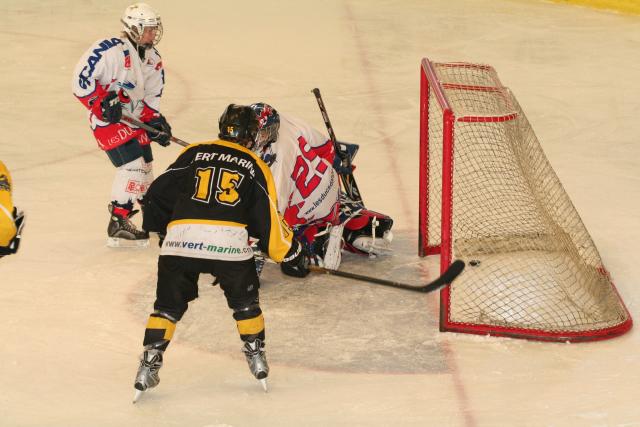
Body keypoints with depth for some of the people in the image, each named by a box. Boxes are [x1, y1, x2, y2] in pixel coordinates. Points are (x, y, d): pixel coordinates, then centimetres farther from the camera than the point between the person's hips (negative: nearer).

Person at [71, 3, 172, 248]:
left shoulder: (152, 60, 7)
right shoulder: (110, 50, -21)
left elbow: (151, 96, 15)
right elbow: (81, 80, -21)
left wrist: (155, 120, 1)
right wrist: (102, 103, -25)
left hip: (135, 119, 9)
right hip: (108, 119, -9)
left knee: (145, 166, 15)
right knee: (132, 165, -18)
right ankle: (118, 223, -13)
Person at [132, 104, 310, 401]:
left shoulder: (193, 154, 19)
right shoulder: (256, 167, 17)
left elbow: (159, 194, 17)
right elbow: (268, 219, 15)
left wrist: (159, 228, 35)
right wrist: (291, 256, 26)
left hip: (181, 239, 1)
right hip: (229, 241, -1)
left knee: (168, 304, 16)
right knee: (245, 300, 24)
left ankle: (149, 364, 8)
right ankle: (256, 356, 27)